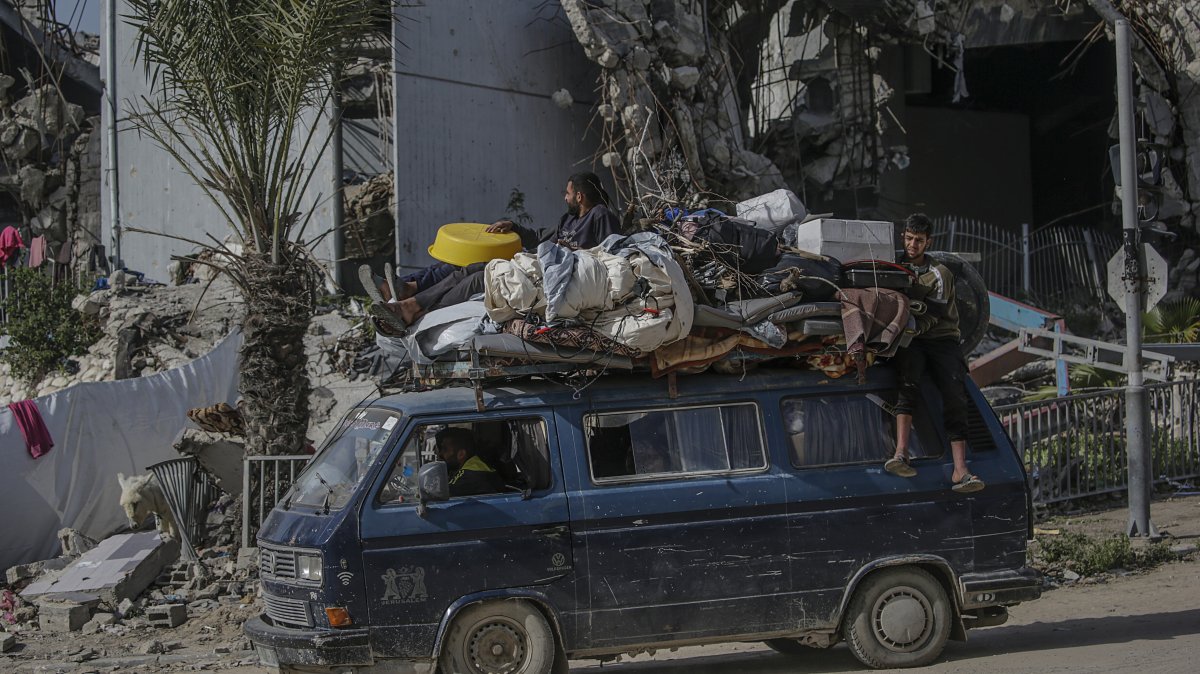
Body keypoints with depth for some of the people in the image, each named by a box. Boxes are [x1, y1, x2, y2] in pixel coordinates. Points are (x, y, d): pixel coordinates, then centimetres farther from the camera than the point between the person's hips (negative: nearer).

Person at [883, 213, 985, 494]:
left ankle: (960, 471, -31)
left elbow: (932, 316, -7)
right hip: (910, 342, 0)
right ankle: (901, 452, -46)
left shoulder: (939, 274, 6)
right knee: (909, 380, -32)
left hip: (941, 338, 0)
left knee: (955, 395, -20)